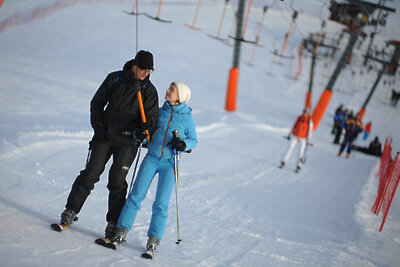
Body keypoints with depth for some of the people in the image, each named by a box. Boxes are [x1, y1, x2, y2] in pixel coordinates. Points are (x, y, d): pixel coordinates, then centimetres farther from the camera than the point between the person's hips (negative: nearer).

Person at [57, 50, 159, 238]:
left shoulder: (149, 90, 2)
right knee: (90, 174, -1)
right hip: (105, 135, 1)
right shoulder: (115, 79, 3)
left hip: (127, 141, -1)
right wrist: (97, 126, -2)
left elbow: (152, 116, 1)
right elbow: (97, 102, 9)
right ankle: (71, 210, 13)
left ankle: (113, 222, 5)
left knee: (117, 181, -3)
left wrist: (144, 128, -22)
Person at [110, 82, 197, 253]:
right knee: (136, 195, -4)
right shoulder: (160, 112, 8)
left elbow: (194, 140, 6)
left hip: (170, 163, -2)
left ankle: (154, 237, 6)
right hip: (152, 158, 2)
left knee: (161, 203, -4)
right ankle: (122, 229, 3)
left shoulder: (187, 118, 0)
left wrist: (183, 144, -13)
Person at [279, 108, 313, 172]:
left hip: (303, 138, -2)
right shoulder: (299, 118, 0)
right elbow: (294, 126, 10)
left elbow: (310, 130, -4)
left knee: (301, 151, -1)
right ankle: (283, 162, 5)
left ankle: (299, 166, 9)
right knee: (290, 148, -2)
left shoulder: (309, 120, -7)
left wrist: (308, 140, -7)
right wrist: (290, 135, 12)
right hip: (295, 136, 2)